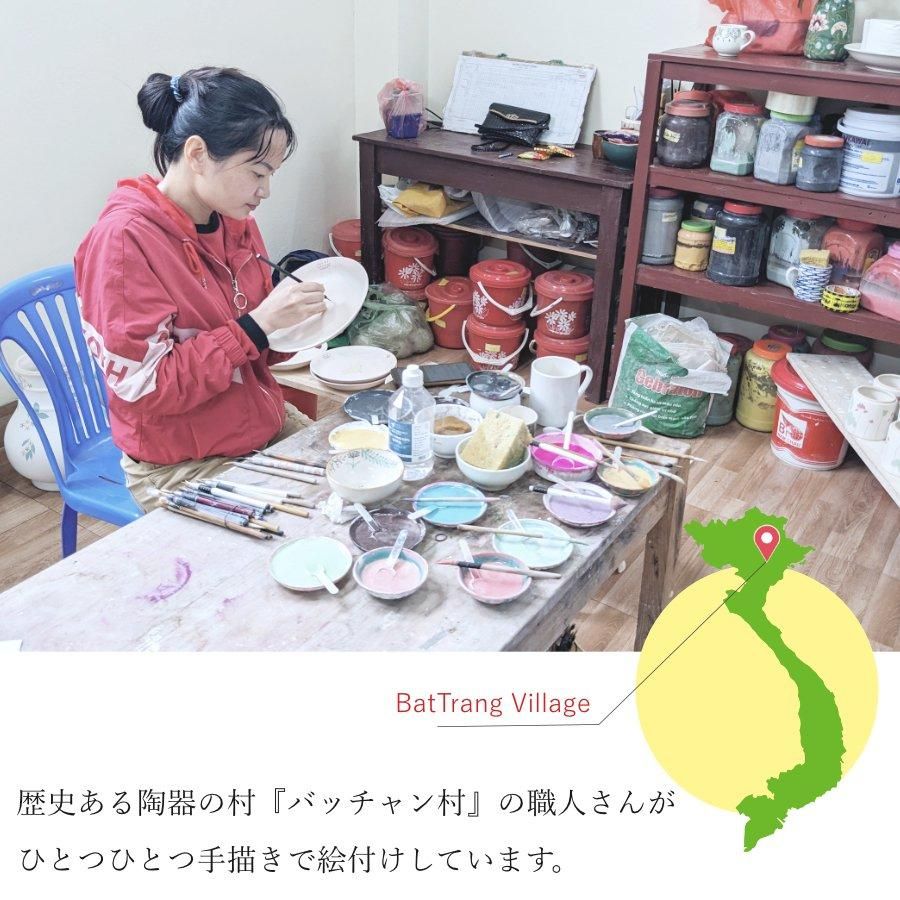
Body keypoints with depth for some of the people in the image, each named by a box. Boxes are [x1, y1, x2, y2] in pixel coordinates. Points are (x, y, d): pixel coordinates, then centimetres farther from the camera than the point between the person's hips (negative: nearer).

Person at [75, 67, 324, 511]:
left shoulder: (235, 221, 2)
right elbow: (146, 388, -22)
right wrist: (257, 324, -26)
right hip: (182, 469, -7)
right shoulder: (124, 239, -19)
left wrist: (293, 317, -8)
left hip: (269, 426, 7)